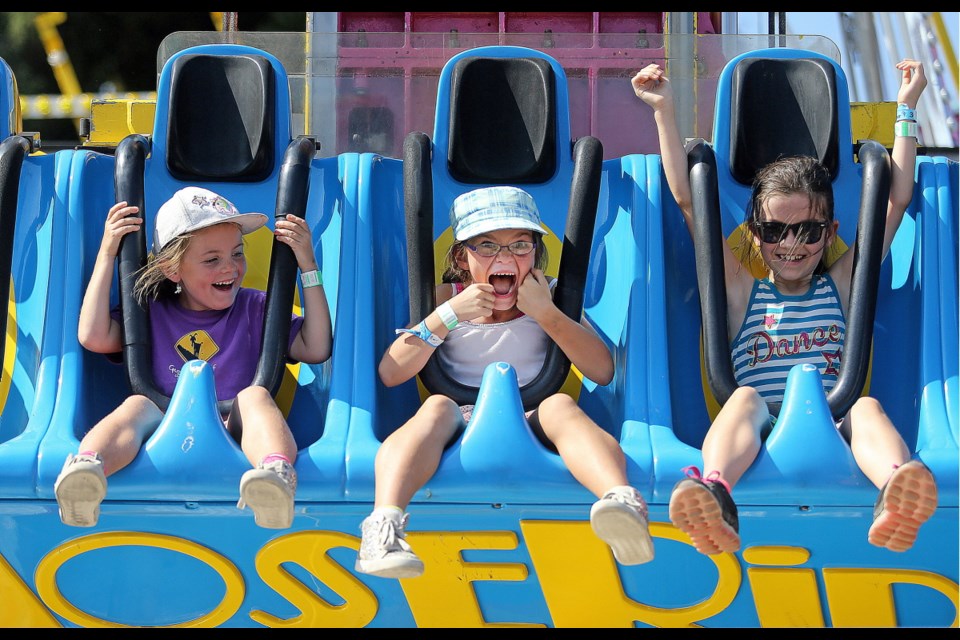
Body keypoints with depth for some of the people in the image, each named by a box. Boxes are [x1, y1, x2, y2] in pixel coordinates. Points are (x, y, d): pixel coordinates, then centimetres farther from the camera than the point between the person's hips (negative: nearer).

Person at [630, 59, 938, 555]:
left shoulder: (838, 287, 25)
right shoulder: (743, 294, 23)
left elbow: (897, 200, 25)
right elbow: (688, 201, 20)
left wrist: (906, 108, 25)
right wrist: (664, 110, 19)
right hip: (757, 439, -1)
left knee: (866, 406, -31)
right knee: (746, 396, -32)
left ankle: (896, 501, -67)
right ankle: (713, 499, -66)